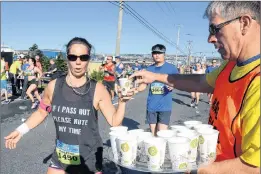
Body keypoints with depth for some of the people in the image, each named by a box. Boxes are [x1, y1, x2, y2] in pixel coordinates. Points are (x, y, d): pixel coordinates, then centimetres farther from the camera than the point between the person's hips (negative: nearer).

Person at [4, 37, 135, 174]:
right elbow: (41, 112, 9)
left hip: (89, 159, -2)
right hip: (60, 157, 2)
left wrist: (122, 102, -25)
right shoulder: (53, 86, -8)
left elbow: (115, 121, -11)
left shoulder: (97, 89, -15)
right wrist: (21, 130, 2)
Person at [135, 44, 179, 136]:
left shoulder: (171, 68, -2)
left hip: (165, 106, -3)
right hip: (151, 106, 3)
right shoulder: (149, 69, 6)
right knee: (153, 134, 13)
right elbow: (143, 85, 10)